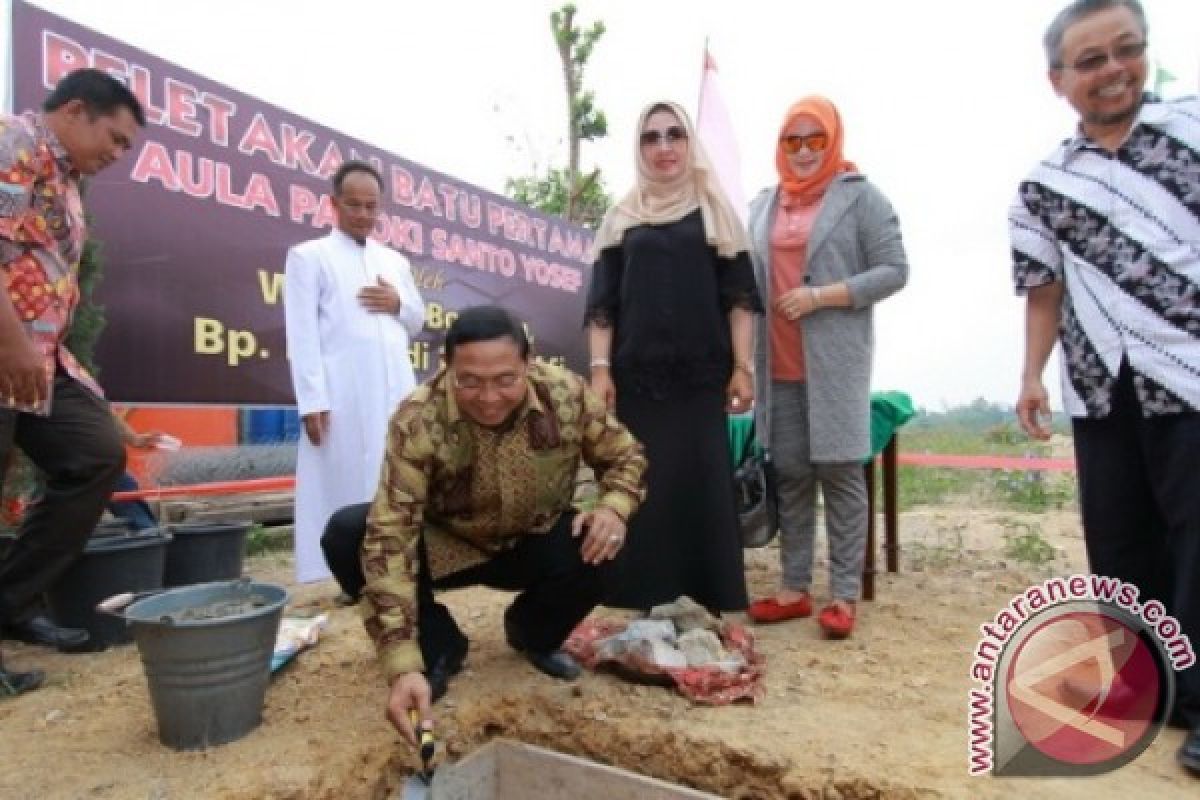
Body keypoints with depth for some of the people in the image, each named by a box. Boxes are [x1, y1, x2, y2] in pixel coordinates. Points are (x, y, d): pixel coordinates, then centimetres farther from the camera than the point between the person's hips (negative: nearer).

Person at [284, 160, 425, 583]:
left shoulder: (395, 260, 22)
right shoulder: (309, 255, 7)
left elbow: (417, 323, 25)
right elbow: (302, 333, -2)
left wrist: (399, 303, 2)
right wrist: (312, 400, -12)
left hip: (397, 391, 5)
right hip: (343, 395, -5)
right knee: (349, 484, -5)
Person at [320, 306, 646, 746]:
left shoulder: (567, 394, -22)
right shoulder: (418, 421, -30)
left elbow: (624, 456, -4)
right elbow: (390, 537, -33)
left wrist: (614, 508, -27)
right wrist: (403, 664, -40)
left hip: (534, 543, 2)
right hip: (447, 545, -1)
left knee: (602, 551, -29)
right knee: (346, 534, -26)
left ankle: (532, 632, 7)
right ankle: (440, 643, 0)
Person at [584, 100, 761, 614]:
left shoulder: (715, 212, 11)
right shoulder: (621, 219, 13)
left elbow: (739, 297, 4)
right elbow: (602, 302, 8)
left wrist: (742, 367, -5)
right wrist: (600, 369, -3)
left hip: (701, 374, 0)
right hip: (636, 375, 1)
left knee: (702, 485, -3)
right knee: (643, 486, -1)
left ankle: (706, 604, 8)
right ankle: (647, 604, 9)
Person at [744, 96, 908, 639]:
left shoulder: (860, 196, 3)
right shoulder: (763, 204, 16)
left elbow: (893, 271, -3)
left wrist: (820, 296, -14)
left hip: (835, 362, -4)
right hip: (777, 364, 4)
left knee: (841, 472, 0)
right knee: (789, 474, 7)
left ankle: (844, 594, 10)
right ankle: (794, 587, 17)